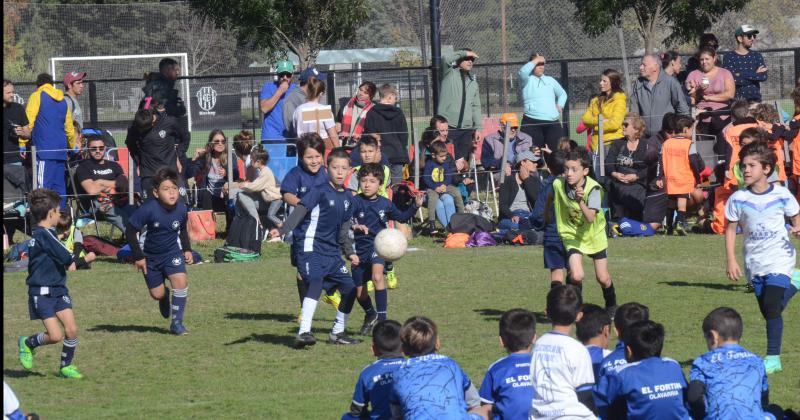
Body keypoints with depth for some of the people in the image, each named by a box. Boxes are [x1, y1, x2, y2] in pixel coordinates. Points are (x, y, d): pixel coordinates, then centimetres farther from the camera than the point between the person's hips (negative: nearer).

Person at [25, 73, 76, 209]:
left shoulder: (37, 97, 0)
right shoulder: (62, 100, 18)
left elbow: (28, 123, -8)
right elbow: (69, 128, 23)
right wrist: (72, 147, 35)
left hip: (45, 150, -6)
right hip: (61, 150, 6)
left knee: (44, 187, -12)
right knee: (59, 187, 10)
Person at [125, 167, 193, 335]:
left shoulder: (181, 208, -14)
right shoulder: (149, 209, -26)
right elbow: (130, 231, -16)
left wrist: (187, 249, 3)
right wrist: (138, 256, -14)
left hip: (173, 252, 1)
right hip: (151, 256, -1)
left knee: (180, 280, -22)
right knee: (157, 294, 7)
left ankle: (176, 323, -9)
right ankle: (165, 296, 48)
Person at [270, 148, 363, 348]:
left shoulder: (348, 197, 12)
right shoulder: (319, 192, -10)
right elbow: (299, 212, -21)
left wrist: (350, 251, 19)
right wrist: (282, 230, -35)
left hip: (332, 252, 8)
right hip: (311, 248, -8)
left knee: (349, 288, 10)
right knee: (315, 283, -27)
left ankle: (338, 333, 27)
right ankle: (303, 333, -34)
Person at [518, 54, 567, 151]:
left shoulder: (550, 80, 20)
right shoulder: (527, 80, 5)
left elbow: (562, 94, 32)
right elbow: (522, 72, -19)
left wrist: (560, 105, 13)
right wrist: (535, 61, -8)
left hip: (553, 123, 5)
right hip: (532, 122, -5)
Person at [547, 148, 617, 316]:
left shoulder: (593, 188, -27)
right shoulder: (558, 184, -18)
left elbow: (590, 218, -38)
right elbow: (551, 197, 9)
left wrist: (580, 201, -53)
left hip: (594, 234, -1)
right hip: (572, 235, 1)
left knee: (602, 278, 5)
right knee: (576, 276, -19)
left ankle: (611, 305, 35)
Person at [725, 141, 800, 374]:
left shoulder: (781, 195, -9)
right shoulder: (738, 199, -5)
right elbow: (731, 229, 2)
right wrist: (731, 260, -7)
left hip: (780, 258, -4)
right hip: (755, 263, 4)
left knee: (771, 308, -17)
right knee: (769, 312, 12)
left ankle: (773, 357, -10)